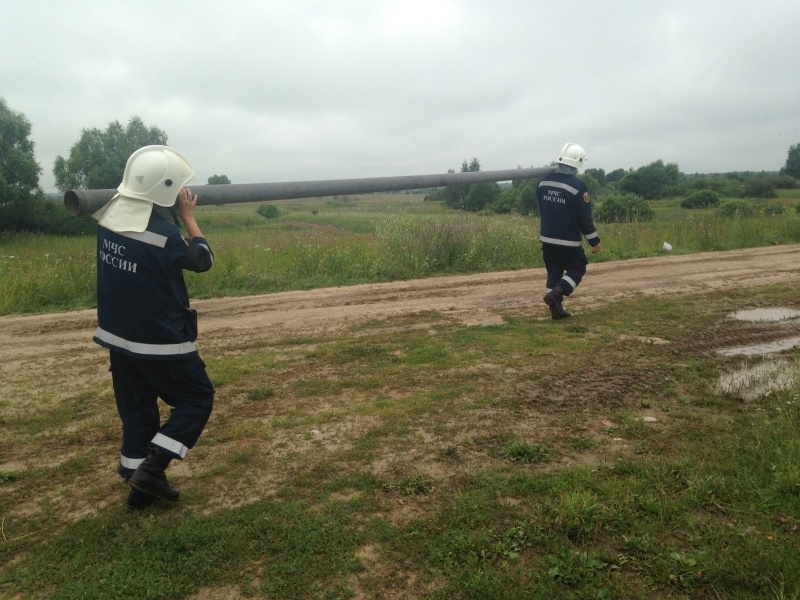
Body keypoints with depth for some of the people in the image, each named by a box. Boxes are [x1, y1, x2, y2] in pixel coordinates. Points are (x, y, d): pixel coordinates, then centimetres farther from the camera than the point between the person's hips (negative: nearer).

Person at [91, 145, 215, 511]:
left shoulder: (110, 217, -2)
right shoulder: (163, 234, -24)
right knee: (197, 398, 10)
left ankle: (139, 484, 25)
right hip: (161, 342, -7)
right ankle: (151, 469, 4)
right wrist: (188, 216, 0)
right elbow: (203, 260, -8)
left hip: (119, 337, 8)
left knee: (136, 409, 17)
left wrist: (174, 216, 5)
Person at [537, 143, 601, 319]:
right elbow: (585, 218, -14)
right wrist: (595, 241, -5)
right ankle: (555, 295, -8)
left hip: (547, 239, 6)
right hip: (569, 242, -5)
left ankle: (556, 309, 14)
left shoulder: (543, 182, 1)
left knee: (554, 272, 14)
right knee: (577, 269, 11)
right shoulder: (576, 185, -17)